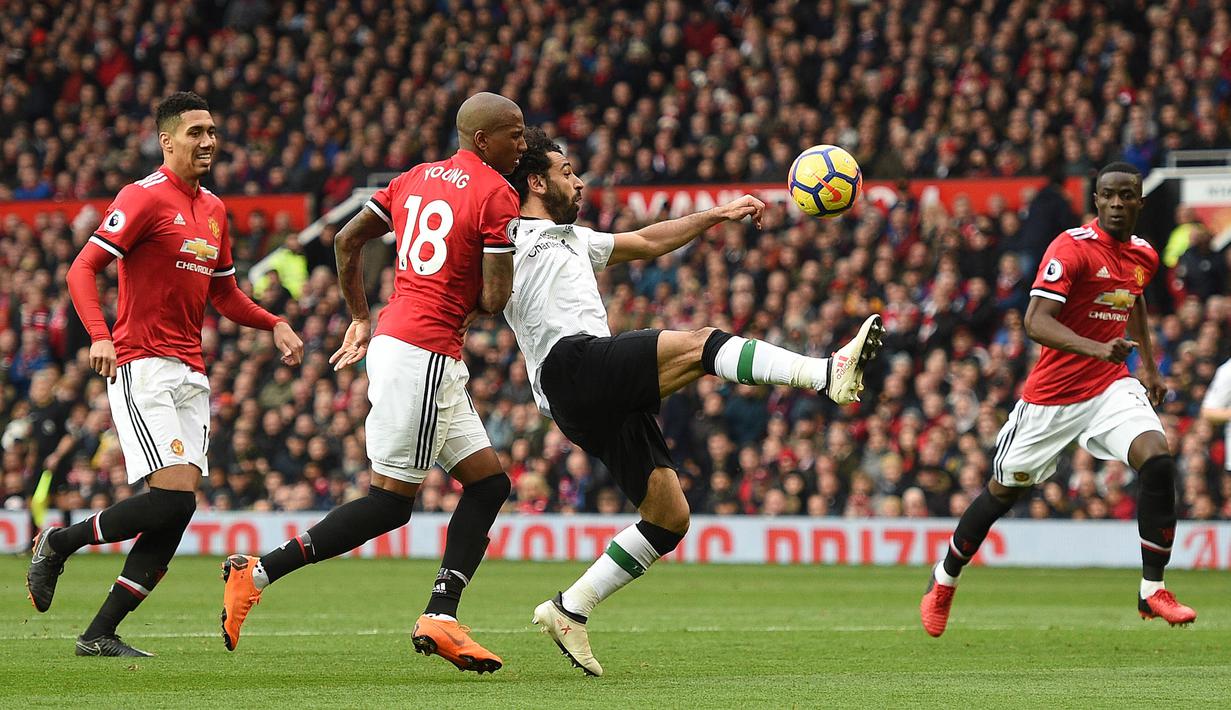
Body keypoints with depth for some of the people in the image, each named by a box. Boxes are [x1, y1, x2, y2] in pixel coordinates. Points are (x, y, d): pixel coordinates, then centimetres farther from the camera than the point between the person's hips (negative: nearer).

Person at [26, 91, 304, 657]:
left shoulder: (213, 208, 17)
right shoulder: (145, 197, -8)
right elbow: (82, 269, -13)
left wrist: (274, 324, 11)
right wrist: (99, 336, -28)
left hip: (191, 374, 8)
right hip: (142, 370, -8)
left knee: (178, 512, -2)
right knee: (173, 498, -19)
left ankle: (100, 634, 2)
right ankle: (59, 543, 4)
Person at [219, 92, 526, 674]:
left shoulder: (416, 179, 14)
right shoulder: (497, 195, -9)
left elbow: (348, 240, 18)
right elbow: (494, 299, -13)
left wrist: (360, 319, 28)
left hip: (393, 338, 9)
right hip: (424, 354, -9)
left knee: (489, 483, 11)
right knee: (391, 501, -4)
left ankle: (440, 618, 4)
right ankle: (259, 572, -4)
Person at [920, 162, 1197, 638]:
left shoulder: (1144, 256, 5)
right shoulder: (1073, 247, -17)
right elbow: (1035, 322, -27)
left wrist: (1149, 365, 22)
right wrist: (1095, 348, -40)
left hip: (1111, 385, 4)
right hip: (1052, 393, -4)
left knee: (1158, 461, -21)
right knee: (1004, 491, 8)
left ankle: (1152, 590, -14)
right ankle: (944, 580, 32)